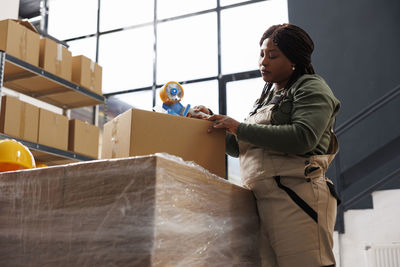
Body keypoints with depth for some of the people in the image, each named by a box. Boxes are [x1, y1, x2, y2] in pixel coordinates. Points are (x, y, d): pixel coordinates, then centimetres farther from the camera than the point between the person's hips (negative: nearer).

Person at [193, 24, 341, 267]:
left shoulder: (310, 87, 4)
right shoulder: (267, 97, 28)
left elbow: (303, 137, -15)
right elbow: (237, 147, 31)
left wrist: (239, 128, -11)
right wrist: (214, 120, 15)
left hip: (296, 196, -7)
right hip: (261, 200, 7)